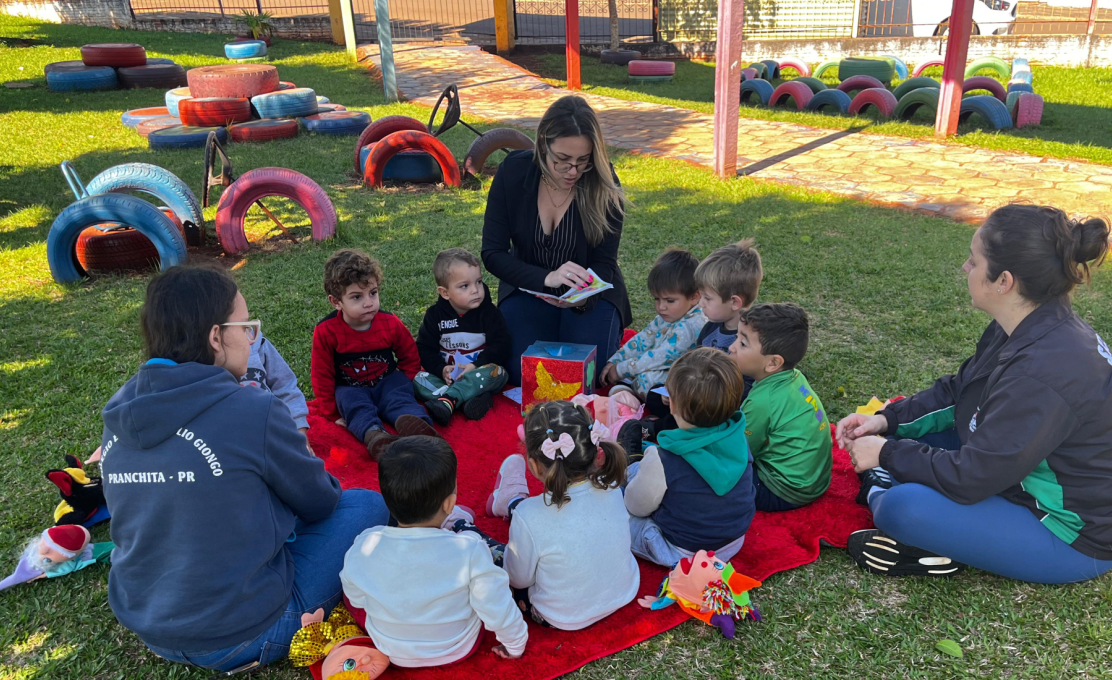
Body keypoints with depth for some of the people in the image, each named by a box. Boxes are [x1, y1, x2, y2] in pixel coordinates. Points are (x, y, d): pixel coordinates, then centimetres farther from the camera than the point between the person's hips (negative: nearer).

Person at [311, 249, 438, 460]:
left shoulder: (391, 324, -9)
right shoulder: (326, 332, -15)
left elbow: (410, 357, 8)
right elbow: (322, 376, -5)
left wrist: (402, 385, 0)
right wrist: (333, 414, -5)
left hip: (387, 381, 1)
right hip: (349, 388, -1)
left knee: (399, 398, -29)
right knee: (357, 408, -32)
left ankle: (416, 424, -60)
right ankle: (375, 437, -61)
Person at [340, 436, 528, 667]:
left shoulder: (364, 547, -25)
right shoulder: (469, 550, -31)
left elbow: (357, 600, -6)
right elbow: (498, 612, -20)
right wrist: (516, 644, 1)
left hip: (393, 653, 1)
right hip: (459, 650, -1)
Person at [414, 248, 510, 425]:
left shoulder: (489, 312, -5)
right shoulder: (435, 315, -1)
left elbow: (501, 346, -10)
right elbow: (425, 349, 0)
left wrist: (477, 366, -22)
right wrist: (441, 369, -18)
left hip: (479, 373, -2)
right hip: (448, 376, 2)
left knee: (496, 371, -33)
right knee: (418, 379, -22)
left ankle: (447, 400, -42)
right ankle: (471, 398, -38)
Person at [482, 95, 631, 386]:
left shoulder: (604, 184, -18)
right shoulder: (513, 171, -16)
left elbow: (604, 263, -12)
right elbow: (492, 253, -16)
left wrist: (580, 296, -36)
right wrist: (546, 278, -34)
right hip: (529, 288, 1)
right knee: (523, 375, -17)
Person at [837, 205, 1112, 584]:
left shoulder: (1046, 372, -35)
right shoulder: (1027, 330, -5)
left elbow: (970, 478, -29)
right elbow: (956, 391, 8)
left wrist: (887, 453, -16)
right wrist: (887, 420, -3)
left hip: (1075, 538, -9)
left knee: (903, 508, -29)